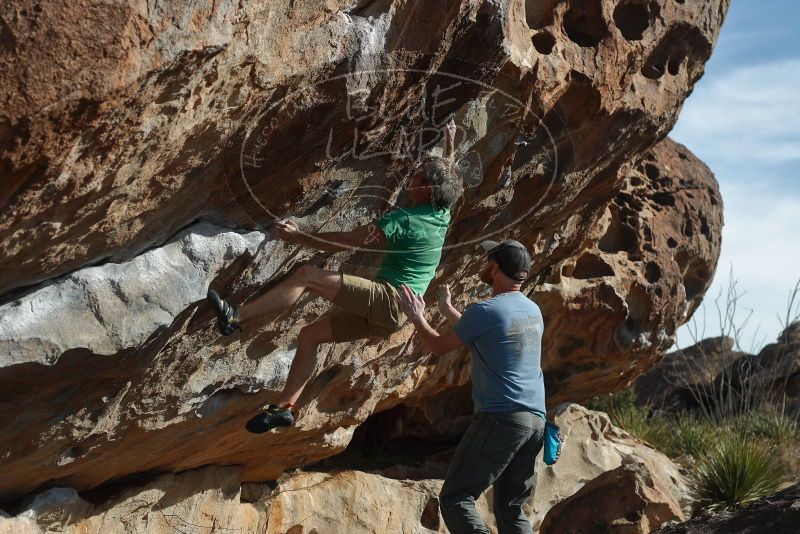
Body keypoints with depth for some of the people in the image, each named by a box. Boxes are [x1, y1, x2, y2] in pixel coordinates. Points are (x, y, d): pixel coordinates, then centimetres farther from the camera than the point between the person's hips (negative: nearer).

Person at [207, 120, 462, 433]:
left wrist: (298, 237, -13)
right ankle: (284, 408, 14)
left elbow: (347, 242, -18)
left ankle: (236, 318, -25)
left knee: (306, 276, -21)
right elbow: (446, 179, 32)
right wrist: (450, 143, 43)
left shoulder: (403, 220, -17)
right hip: (383, 314, 10)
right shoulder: (441, 215, 8)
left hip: (389, 299, -10)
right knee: (309, 335, 12)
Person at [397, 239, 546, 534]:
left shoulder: (485, 311, -11)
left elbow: (438, 345, 3)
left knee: (455, 498, -4)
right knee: (511, 508, 12)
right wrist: (448, 310, 41)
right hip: (536, 420, 8)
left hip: (501, 418, -8)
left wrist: (417, 318, 22)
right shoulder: (533, 310, 14)